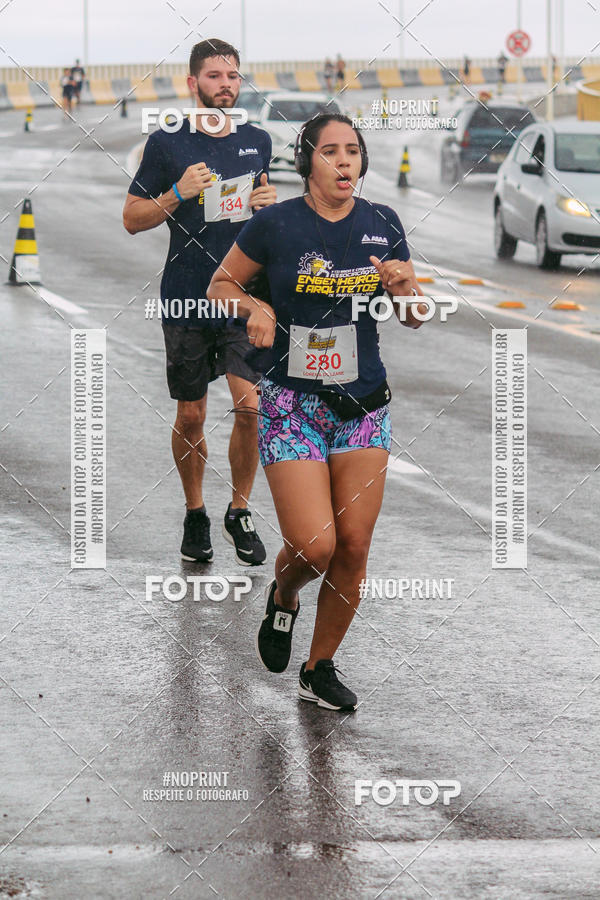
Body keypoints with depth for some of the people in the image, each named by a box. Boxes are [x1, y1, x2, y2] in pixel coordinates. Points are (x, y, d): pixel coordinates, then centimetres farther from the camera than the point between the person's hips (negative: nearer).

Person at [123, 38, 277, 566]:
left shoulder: (257, 141, 7)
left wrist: (269, 203, 1)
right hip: (187, 300, -2)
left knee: (251, 405, -12)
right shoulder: (167, 144, -3)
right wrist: (178, 194, -16)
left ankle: (240, 512, 6)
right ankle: (195, 515, 26)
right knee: (191, 417, 6)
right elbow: (133, 219, 0)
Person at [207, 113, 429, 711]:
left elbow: (415, 320, 10)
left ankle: (319, 670, 18)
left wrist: (404, 285, -12)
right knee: (314, 546, -14)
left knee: (353, 547, 0)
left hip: (364, 403, 4)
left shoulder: (382, 225, 4)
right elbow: (221, 285, 7)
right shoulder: (276, 223, -6)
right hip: (292, 400, -4)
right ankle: (282, 598, 22)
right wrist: (255, 307, -13)